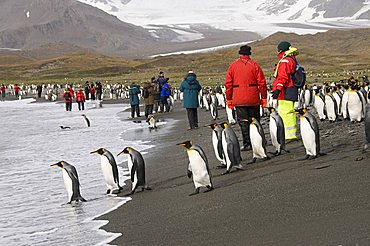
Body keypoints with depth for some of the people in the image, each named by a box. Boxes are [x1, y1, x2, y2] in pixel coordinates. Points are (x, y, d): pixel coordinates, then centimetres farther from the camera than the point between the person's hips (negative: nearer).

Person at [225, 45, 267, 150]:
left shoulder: (233, 66, 4)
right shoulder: (254, 65, 2)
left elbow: (228, 84, 4)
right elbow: (262, 82, -1)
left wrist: (229, 99, 10)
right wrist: (264, 98, 5)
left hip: (239, 100, 0)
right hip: (253, 99, 0)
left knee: (243, 122, -1)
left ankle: (247, 144, -7)